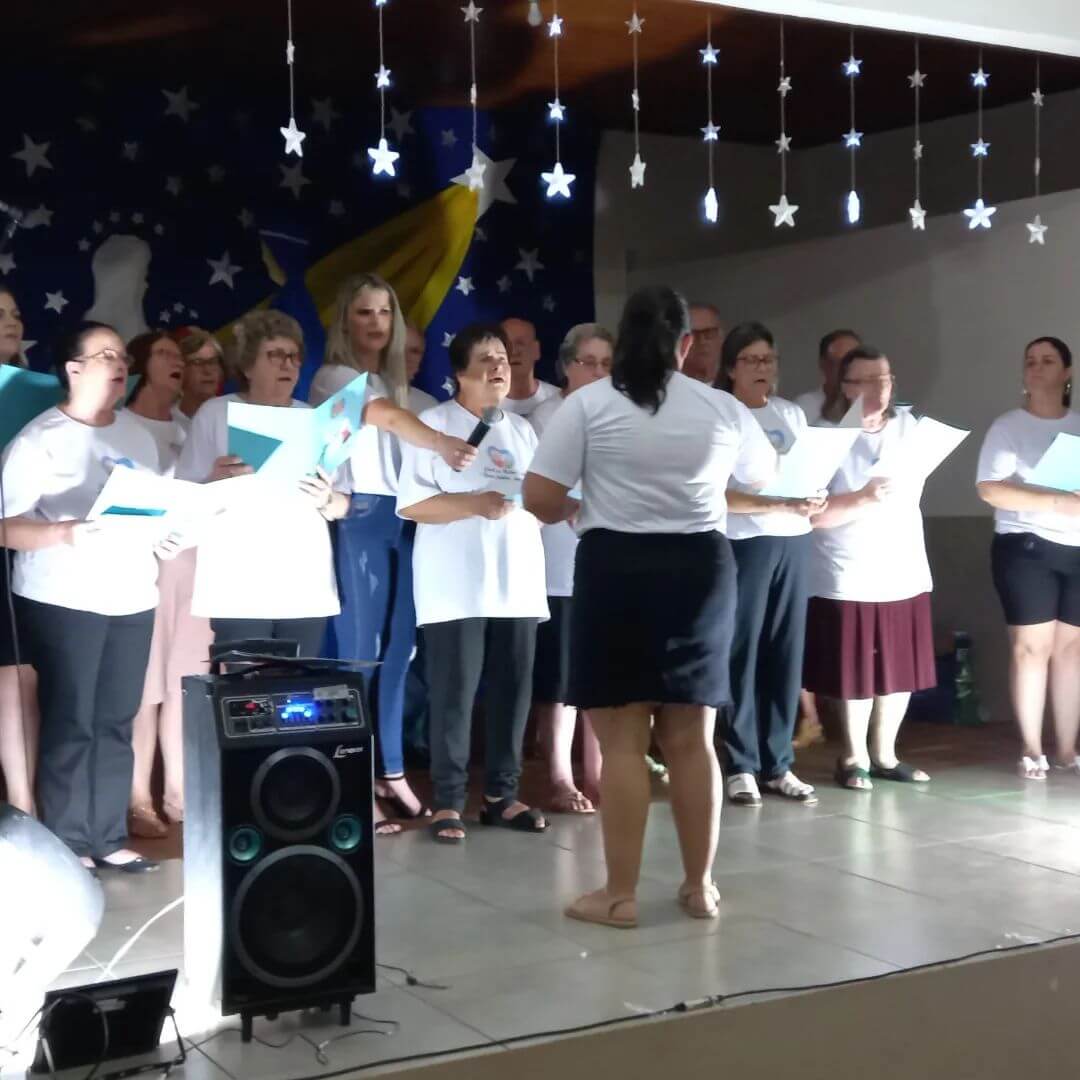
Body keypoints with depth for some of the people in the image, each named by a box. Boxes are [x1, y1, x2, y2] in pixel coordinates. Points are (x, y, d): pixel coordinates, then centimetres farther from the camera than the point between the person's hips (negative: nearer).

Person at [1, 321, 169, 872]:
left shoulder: (138, 434, 13)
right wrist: (64, 533, -28)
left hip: (131, 598, 6)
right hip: (63, 600, -6)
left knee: (116, 722, 8)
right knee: (70, 723, -1)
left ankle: (109, 838, 15)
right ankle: (69, 845, 8)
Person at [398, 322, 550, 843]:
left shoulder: (522, 430, 18)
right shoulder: (435, 423, 0)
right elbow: (410, 504, -9)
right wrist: (475, 504, -18)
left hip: (516, 582, 5)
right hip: (456, 586, -5)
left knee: (513, 690, 5)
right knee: (454, 693, -5)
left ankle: (501, 794, 15)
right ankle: (448, 801, 2)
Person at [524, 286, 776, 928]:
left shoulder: (588, 404, -4)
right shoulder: (723, 409, 5)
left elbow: (538, 500, -7)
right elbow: (766, 475, 24)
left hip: (615, 569, -3)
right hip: (700, 570, 3)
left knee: (621, 740, 2)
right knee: (692, 739, 11)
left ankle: (620, 895, 6)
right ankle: (701, 886, 19)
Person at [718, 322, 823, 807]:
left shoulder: (792, 414, 15)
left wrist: (814, 502, -4)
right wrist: (778, 504, -20)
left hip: (794, 541, 5)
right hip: (743, 543, -5)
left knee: (787, 651, 5)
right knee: (742, 652, -3)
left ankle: (779, 763, 12)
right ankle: (741, 766, 5)